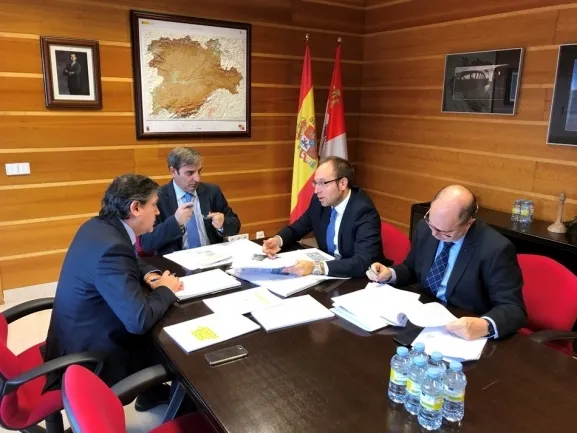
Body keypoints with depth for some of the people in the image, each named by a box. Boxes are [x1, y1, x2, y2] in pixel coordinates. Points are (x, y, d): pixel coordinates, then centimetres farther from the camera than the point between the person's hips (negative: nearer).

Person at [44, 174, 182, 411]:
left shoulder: (99, 225, -2)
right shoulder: (111, 247, -32)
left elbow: (129, 261, 18)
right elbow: (139, 321, -35)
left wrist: (149, 275, -2)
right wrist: (166, 291, -16)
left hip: (82, 336, 9)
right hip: (87, 356, -9)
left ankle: (153, 392, 33)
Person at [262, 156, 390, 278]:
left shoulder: (364, 211, -24)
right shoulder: (319, 201, -5)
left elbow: (363, 263, -34)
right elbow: (297, 228, 9)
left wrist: (316, 268, -42)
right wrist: (278, 240, -12)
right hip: (327, 274, 6)